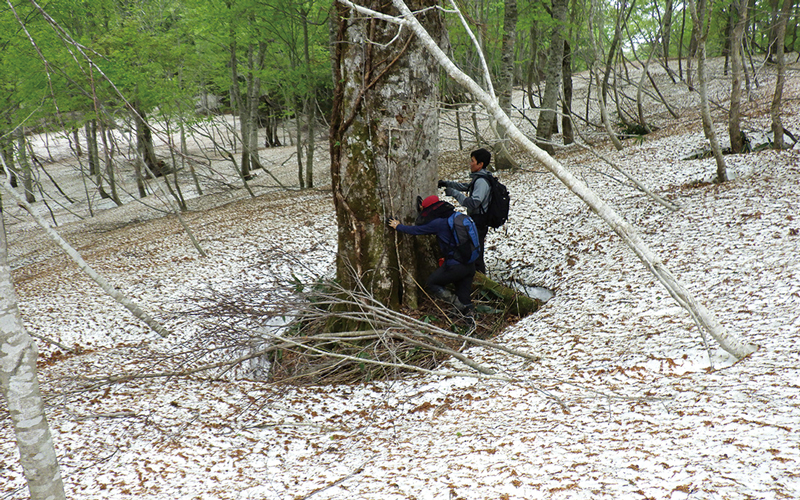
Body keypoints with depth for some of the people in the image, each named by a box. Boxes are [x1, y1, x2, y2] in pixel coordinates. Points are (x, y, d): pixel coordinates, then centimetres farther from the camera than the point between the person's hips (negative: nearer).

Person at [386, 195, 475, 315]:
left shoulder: (438, 223, -9)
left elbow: (416, 230, 1)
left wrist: (398, 226, 16)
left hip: (455, 266, -8)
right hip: (470, 265, 8)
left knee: (430, 284, 10)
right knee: (464, 299, 13)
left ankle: (456, 302, -6)